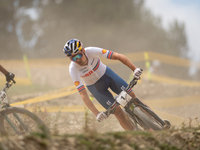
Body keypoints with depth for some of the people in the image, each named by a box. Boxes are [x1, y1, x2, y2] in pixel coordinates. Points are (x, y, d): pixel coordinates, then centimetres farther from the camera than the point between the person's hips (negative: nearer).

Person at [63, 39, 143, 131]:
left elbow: (118, 56, -33)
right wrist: (96, 113, -40)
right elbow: (83, 95, -30)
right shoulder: (73, 69, -30)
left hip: (106, 74, 1)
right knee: (118, 113, -10)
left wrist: (134, 69, -45)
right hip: (95, 87, -1)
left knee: (132, 96, -10)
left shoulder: (91, 51, -31)